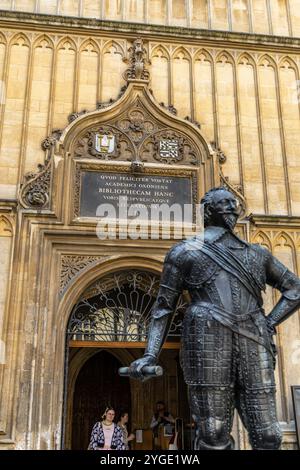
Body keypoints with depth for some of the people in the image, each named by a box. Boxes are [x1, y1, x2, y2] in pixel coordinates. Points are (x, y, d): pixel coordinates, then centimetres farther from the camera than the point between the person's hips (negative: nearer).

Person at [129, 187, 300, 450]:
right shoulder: (185, 252, 13)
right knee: (214, 437, -5)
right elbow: (164, 307, 10)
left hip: (253, 346, 4)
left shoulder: (257, 254, 23)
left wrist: (270, 323, 9)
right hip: (208, 342, -3)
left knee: (267, 437, 2)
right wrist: (151, 355, -3)